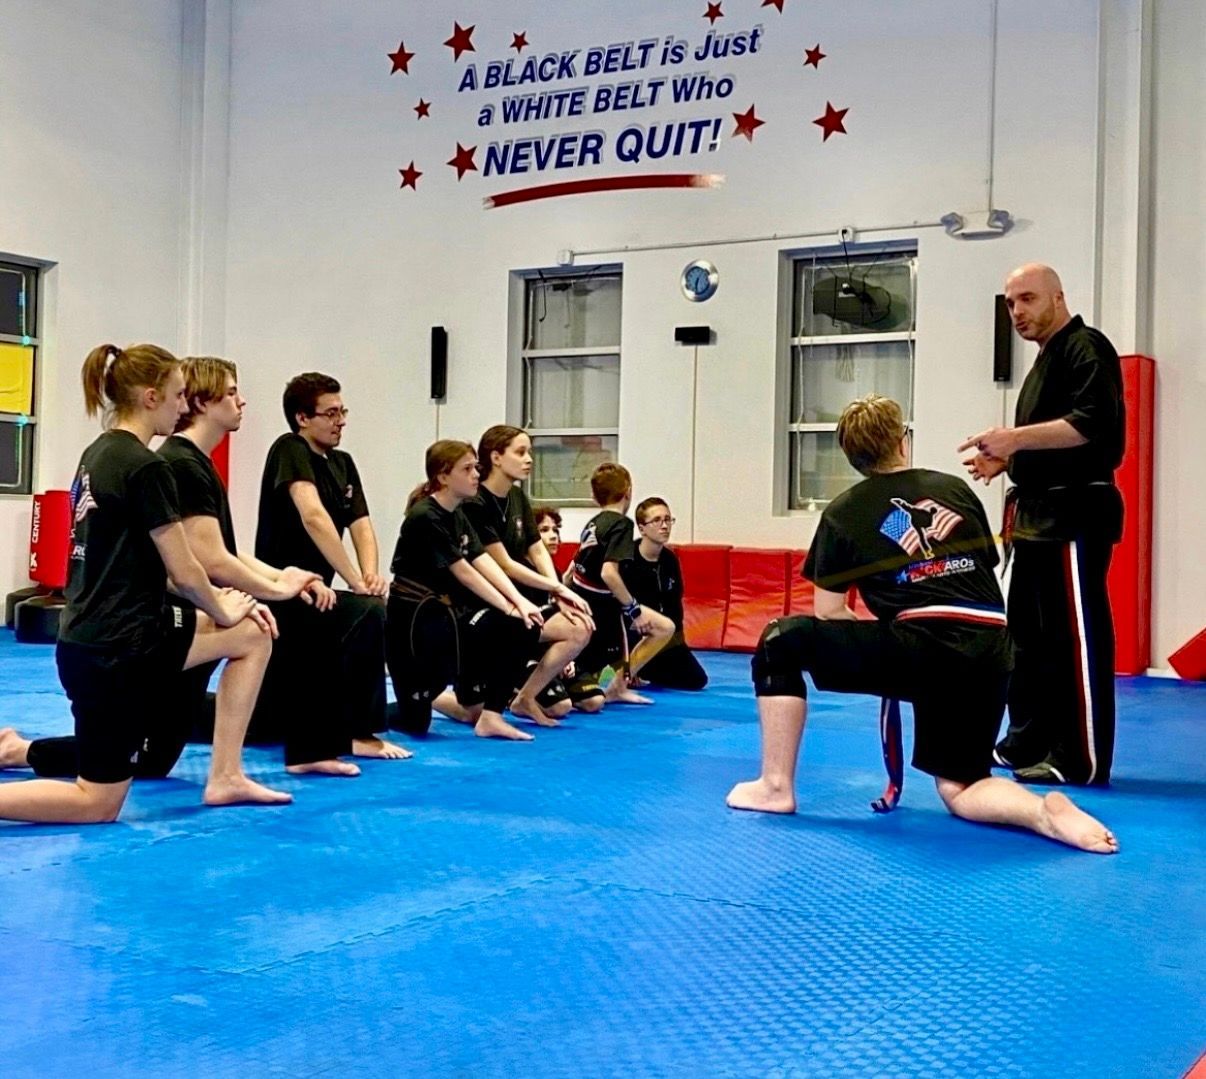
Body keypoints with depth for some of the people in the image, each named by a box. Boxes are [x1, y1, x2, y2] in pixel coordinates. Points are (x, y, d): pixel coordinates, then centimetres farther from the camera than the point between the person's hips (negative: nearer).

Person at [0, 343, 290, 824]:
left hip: (91, 637, 9)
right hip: (116, 648, -9)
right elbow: (183, 571, -13)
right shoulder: (146, 467, -17)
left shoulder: (97, 454, 11)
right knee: (97, 802, 4)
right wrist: (222, 612, 6)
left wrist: (215, 600, 8)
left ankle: (225, 777, 16)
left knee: (254, 636, 15)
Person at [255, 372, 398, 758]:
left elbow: (361, 524, 6)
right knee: (368, 612, -33)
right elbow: (313, 516, -25)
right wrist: (354, 580, -28)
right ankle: (360, 733, -23)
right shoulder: (291, 451, -11)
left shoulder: (342, 463, 15)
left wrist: (371, 573, -15)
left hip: (312, 594, 10)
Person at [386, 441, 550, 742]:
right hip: (413, 618, -9)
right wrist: (510, 608, -16)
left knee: (523, 629, -10)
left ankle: (489, 715, -4)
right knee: (415, 723, -10)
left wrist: (519, 601, -14)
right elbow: (463, 573, -18)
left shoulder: (457, 515, 10)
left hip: (445, 609, 9)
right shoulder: (424, 518, -17)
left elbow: (484, 562, -1)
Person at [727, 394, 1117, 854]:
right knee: (957, 790, 20)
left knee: (781, 641, 14)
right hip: (989, 656, 5)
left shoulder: (842, 513, 10)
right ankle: (1046, 811, -10)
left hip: (922, 648, -5)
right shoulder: (956, 489, 19)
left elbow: (829, 616, 11)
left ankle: (776, 787, 14)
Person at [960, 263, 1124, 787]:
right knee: (1028, 634, 13)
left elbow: (1092, 425, -22)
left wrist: (1015, 437, -24)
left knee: (1075, 637, -9)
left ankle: (1080, 760, -5)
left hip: (1073, 514, -11)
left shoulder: (1085, 348, -9)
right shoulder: (1047, 359, 22)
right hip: (1039, 516, 11)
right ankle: (1029, 743, 22)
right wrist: (1004, 458, 11)